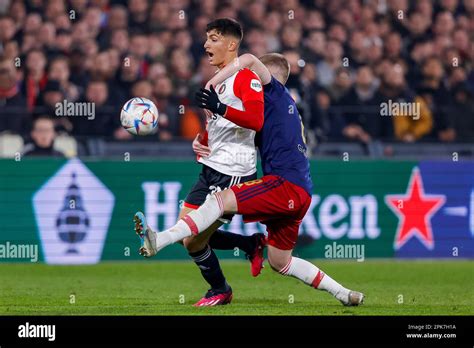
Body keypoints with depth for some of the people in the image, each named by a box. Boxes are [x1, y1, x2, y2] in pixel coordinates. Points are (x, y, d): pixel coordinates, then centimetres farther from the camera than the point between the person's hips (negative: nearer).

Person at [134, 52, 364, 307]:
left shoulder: (277, 93, 2)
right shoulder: (287, 105, 27)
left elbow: (249, 60, -12)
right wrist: (220, 108, 11)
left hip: (286, 184, -9)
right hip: (299, 194, 9)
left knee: (221, 200, -22)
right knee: (279, 262, 17)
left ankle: (159, 241, -38)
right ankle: (344, 294, 22)